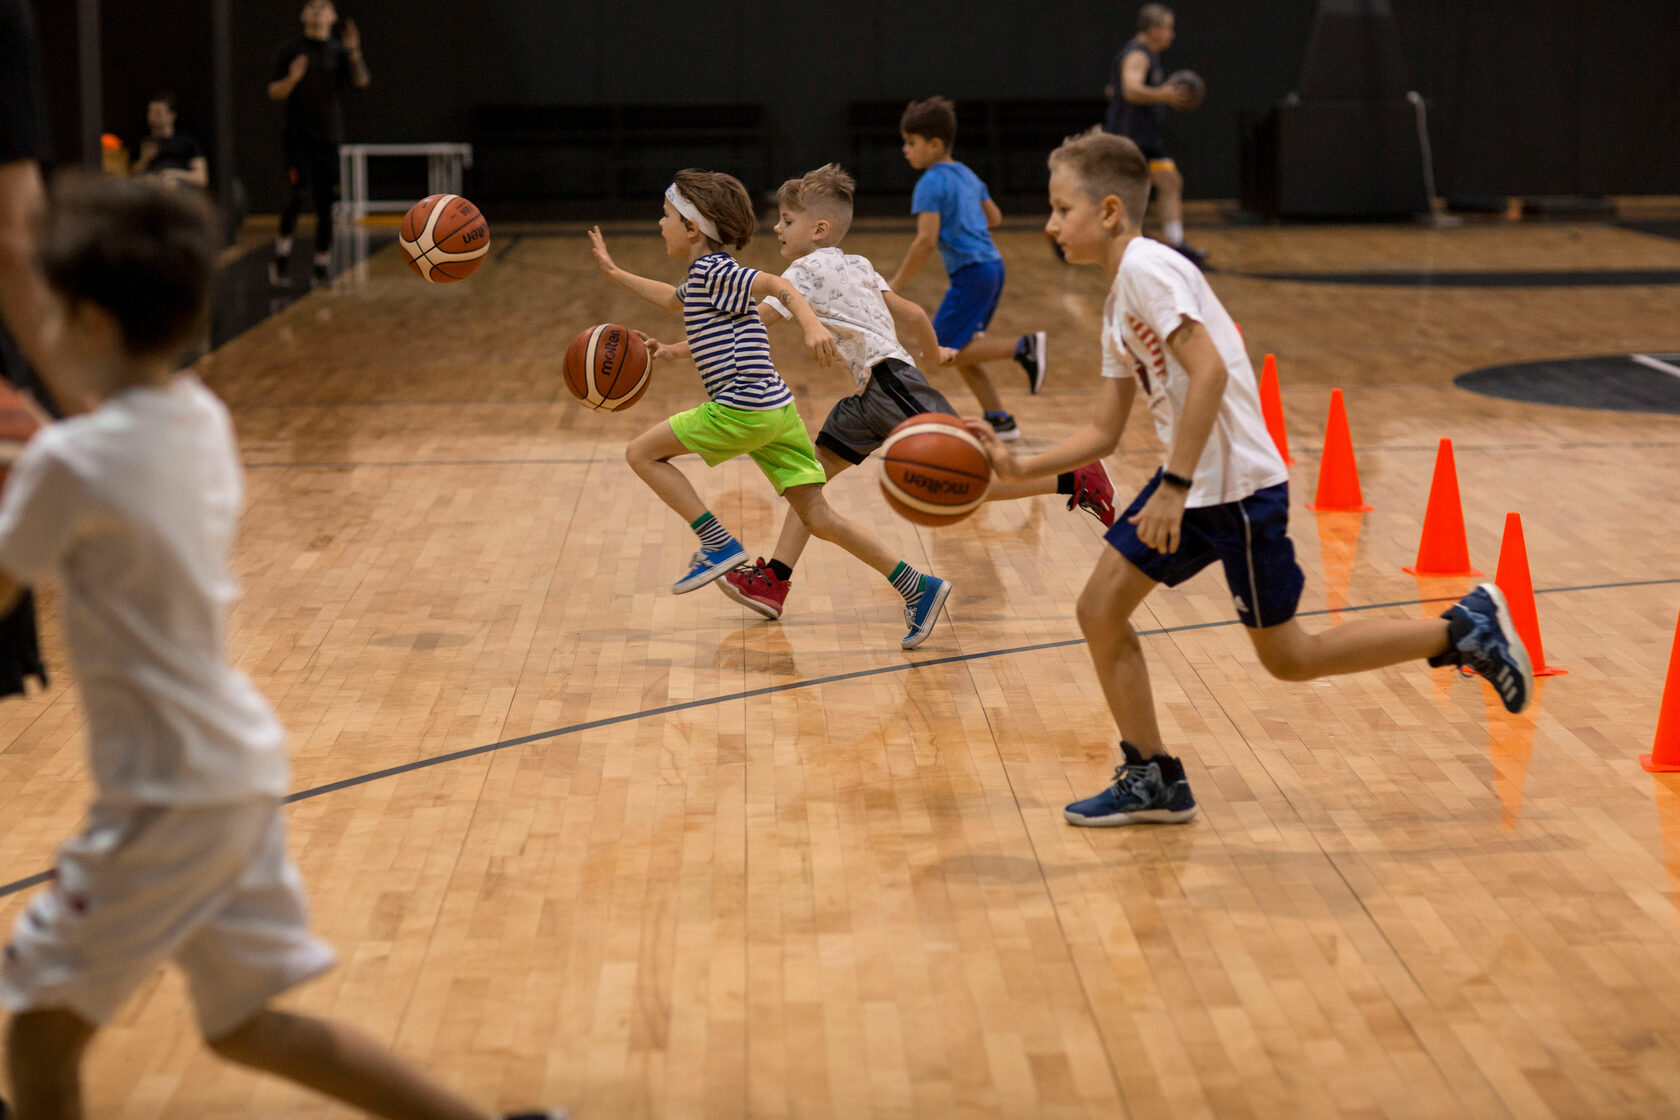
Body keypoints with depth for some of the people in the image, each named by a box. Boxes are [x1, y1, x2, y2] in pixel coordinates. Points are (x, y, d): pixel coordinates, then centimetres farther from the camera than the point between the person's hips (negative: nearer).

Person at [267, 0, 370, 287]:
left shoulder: (339, 52, 9)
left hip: (330, 139, 2)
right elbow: (274, 92, 1)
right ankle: (282, 251, 0)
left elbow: (361, 81, -6)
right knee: (296, 194, -18)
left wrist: (354, 54, -23)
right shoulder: (290, 51, 4)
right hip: (298, 137, -2)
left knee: (326, 203, 3)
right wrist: (292, 79, -19)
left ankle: (322, 264, 12)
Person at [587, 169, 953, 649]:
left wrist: (812, 325, -38)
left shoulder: (712, 270, -7)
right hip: (775, 410, 9)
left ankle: (718, 543, -2)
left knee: (642, 452, 4)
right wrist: (615, 273, 51)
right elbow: (673, 299, 46)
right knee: (819, 518, 5)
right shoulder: (703, 276, 22)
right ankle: (917, 587, 0)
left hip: (743, 408, -9)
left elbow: (779, 285, -21)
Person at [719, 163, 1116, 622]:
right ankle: (774, 580, 6)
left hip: (891, 383, -10)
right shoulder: (855, 266, 17)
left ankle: (1076, 480, -5)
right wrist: (934, 354, 39)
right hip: (871, 395, 10)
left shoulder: (808, 269, -8)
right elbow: (912, 313, 20)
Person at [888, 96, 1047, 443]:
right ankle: (999, 420, 14)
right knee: (963, 351, 15)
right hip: (993, 264, 9)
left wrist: (897, 283, -15)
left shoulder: (931, 183, -11)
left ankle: (1024, 347, -16)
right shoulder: (967, 175, 15)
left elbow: (926, 239, -20)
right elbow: (994, 217, 27)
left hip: (971, 271, -9)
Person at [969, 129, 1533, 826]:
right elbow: (1102, 432, 15)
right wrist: (1018, 468, 3)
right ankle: (1151, 780, 14)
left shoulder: (1146, 266, -14)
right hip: (1191, 482, 9)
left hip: (1237, 486, -9)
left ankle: (1465, 629, 12)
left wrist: (1174, 486, -27)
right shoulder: (1117, 304, 15)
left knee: (1289, 659, 2)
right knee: (1100, 609, 5)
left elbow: (1208, 370, -25)